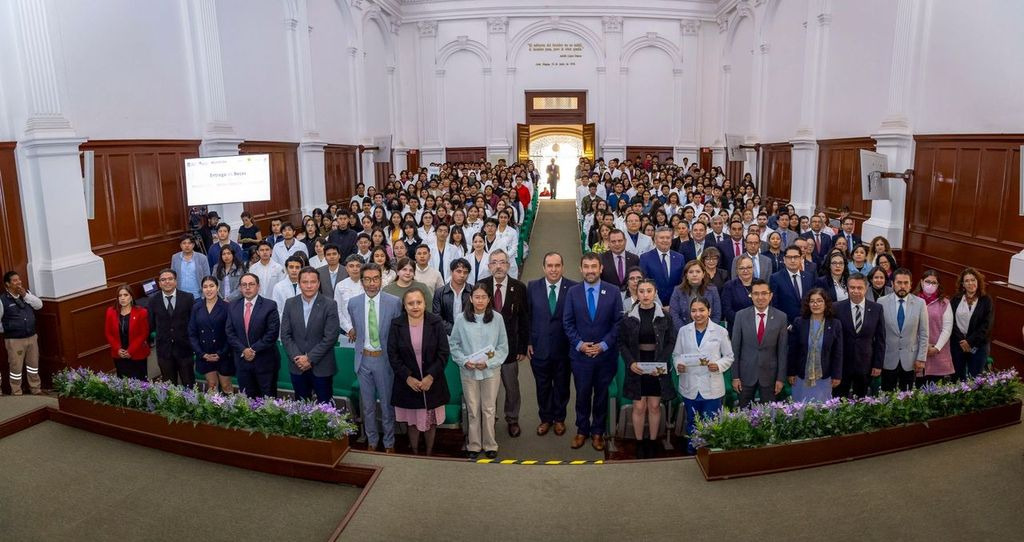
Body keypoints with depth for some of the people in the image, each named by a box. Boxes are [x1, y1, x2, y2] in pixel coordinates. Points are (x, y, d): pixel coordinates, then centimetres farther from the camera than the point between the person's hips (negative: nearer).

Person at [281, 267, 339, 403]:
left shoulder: (329, 305, -8)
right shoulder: (290, 303, 2)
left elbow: (330, 337, -12)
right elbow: (285, 335, 2)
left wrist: (310, 358, -14)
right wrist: (297, 358, -9)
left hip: (322, 367, -3)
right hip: (297, 366, 3)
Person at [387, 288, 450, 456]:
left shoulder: (436, 323, -7)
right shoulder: (396, 324, -5)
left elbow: (443, 353, -6)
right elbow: (393, 355, -5)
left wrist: (431, 376, -15)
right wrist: (407, 377, -13)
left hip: (432, 382, 0)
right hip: (408, 383, 0)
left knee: (431, 422, 12)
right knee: (412, 422, 12)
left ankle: (429, 454, 32)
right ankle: (415, 454, 32)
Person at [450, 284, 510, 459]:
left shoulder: (497, 318, -7)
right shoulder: (461, 318, -7)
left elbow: (503, 347, -3)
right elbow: (454, 345, 1)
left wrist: (488, 362, -13)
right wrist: (464, 361, -14)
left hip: (491, 370, 0)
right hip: (468, 371, 0)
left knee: (489, 409, 11)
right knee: (472, 410, 11)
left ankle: (490, 445, 26)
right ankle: (474, 445, 26)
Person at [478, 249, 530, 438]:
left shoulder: (519, 288, -6)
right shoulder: (480, 286, -5)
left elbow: (524, 320, -3)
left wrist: (523, 348, -4)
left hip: (509, 346, 0)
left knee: (511, 386, 13)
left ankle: (512, 419, 33)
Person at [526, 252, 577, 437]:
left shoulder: (574, 288, -9)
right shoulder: (532, 287, -2)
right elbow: (527, 317, 2)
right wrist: (528, 342, -1)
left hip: (564, 348, -1)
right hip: (539, 347, 1)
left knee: (562, 386, 16)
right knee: (543, 387, 15)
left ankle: (559, 419, 36)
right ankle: (545, 419, 35)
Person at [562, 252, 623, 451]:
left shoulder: (613, 291, -3)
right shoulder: (572, 292, 0)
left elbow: (618, 322, -3)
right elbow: (568, 322, 1)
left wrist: (604, 345, -10)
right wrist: (579, 344, -10)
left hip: (606, 353, 0)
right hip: (580, 353, 0)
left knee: (602, 394, 11)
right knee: (582, 394, 9)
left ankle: (597, 432, 27)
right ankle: (582, 430, 27)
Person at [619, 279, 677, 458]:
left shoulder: (664, 316, -2)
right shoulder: (629, 317, -3)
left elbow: (670, 342, -2)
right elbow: (622, 343, 0)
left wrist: (660, 364, -15)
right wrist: (630, 362, -15)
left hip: (657, 367, 0)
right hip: (636, 366, 0)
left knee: (654, 406, 8)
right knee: (639, 407, 4)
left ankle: (652, 442, 22)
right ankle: (639, 443, 20)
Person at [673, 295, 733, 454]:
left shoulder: (720, 331, -3)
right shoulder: (683, 331, 2)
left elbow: (729, 356, 2)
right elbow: (676, 354, 7)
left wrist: (718, 365, -17)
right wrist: (678, 365, -14)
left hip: (712, 388, -2)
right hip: (690, 387, 2)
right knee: (691, 423, 16)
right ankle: (691, 452, 32)